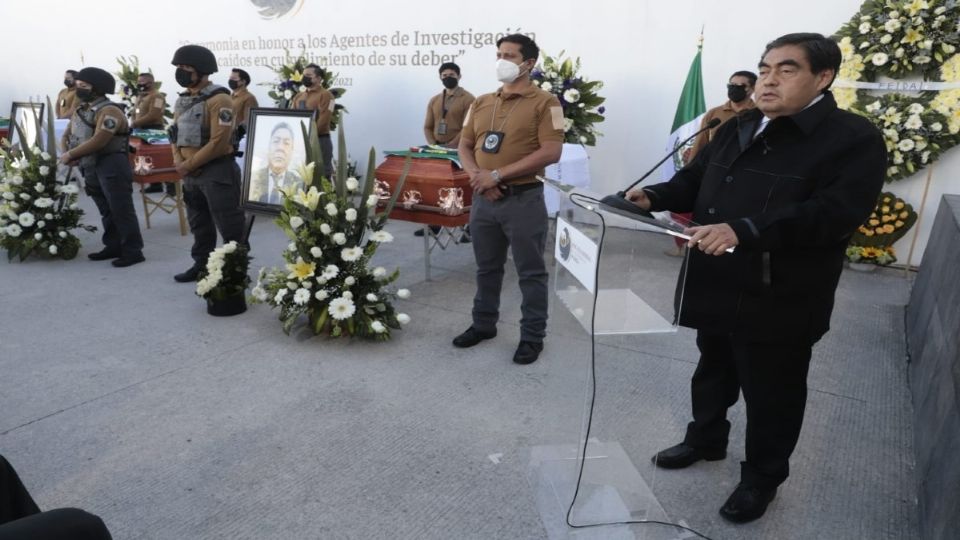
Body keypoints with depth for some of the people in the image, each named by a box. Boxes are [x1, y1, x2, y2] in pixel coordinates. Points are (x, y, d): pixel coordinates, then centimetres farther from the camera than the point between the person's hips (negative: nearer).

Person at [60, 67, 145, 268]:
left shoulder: (109, 111, -16)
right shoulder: (80, 110, 15)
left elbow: (97, 142, -24)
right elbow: (67, 134, 21)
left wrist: (70, 155, -14)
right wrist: (67, 153, -1)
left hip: (112, 166, -10)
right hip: (91, 168, 10)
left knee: (121, 210, -8)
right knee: (106, 210, 15)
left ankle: (133, 251, -4)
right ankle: (113, 246, 23)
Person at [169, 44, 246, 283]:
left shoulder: (219, 100, -15)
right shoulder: (183, 100, 13)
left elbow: (218, 143, -21)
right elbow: (176, 134, 17)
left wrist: (189, 164, -15)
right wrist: (178, 160, -2)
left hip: (217, 172, -9)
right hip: (190, 174, 9)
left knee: (229, 226, -2)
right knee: (199, 224, 19)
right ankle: (201, 264, 32)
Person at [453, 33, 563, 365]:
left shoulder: (544, 103, -6)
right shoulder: (481, 103, 12)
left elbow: (551, 152, -16)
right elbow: (464, 146, 14)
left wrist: (498, 174, -18)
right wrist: (477, 176, -8)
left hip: (524, 200, -5)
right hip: (483, 199, 6)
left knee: (531, 273, 5)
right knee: (487, 268, 17)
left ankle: (532, 336, 18)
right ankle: (483, 324, 33)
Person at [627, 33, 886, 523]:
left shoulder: (854, 139, -13)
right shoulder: (737, 129, 10)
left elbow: (835, 213, -27)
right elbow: (695, 179, 16)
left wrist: (744, 230, -37)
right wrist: (657, 196, -6)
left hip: (778, 302, -6)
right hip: (714, 289, 7)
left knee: (771, 395, 10)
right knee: (713, 371, 24)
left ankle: (762, 478, 33)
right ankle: (705, 439, 47)